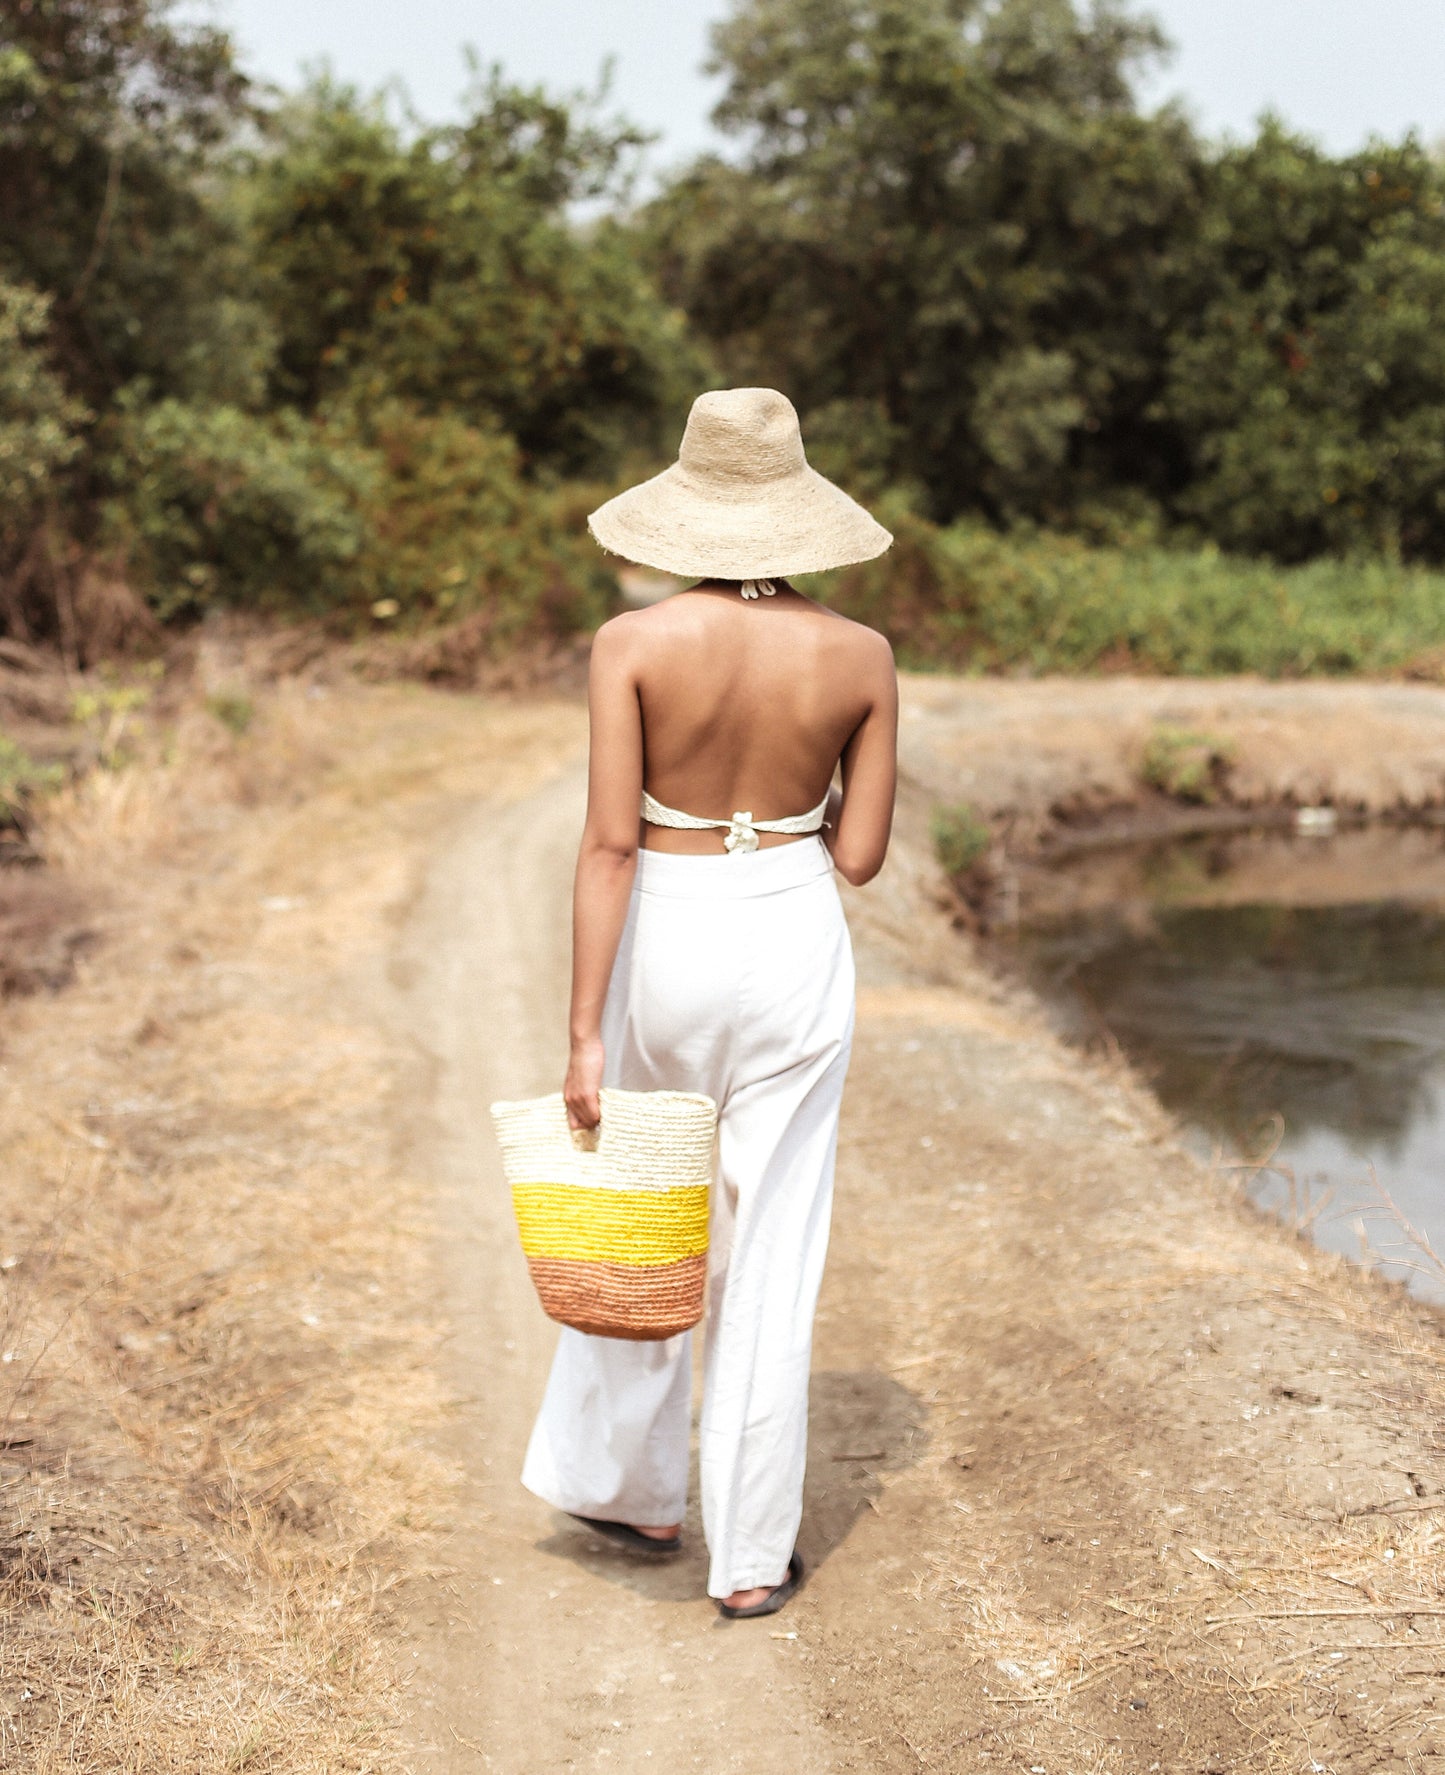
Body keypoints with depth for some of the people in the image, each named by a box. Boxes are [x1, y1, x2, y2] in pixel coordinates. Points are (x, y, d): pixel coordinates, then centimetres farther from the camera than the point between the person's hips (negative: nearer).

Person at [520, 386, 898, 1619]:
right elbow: (860, 856, -4)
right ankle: (752, 1552, 16)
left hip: (663, 941, 0)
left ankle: (633, 1489, 36)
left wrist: (585, 1036, -13)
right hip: (794, 949, 1)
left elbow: (610, 843, -15)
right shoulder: (860, 657, -7)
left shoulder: (635, 644, -13)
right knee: (771, 1252, 9)